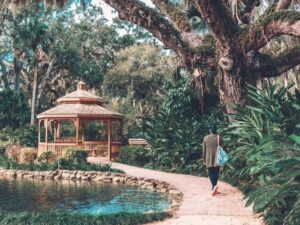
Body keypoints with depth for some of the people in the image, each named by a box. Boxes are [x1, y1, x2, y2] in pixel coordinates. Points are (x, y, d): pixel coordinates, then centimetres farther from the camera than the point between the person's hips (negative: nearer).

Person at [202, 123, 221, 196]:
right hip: (217, 159, 0)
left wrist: (204, 160, 10)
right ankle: (214, 188, 13)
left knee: (211, 174, 3)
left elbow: (204, 150, 1)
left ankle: (214, 186, -19)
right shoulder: (218, 138, -5)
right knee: (216, 174, 11)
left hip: (208, 159, 0)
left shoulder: (206, 138, -2)